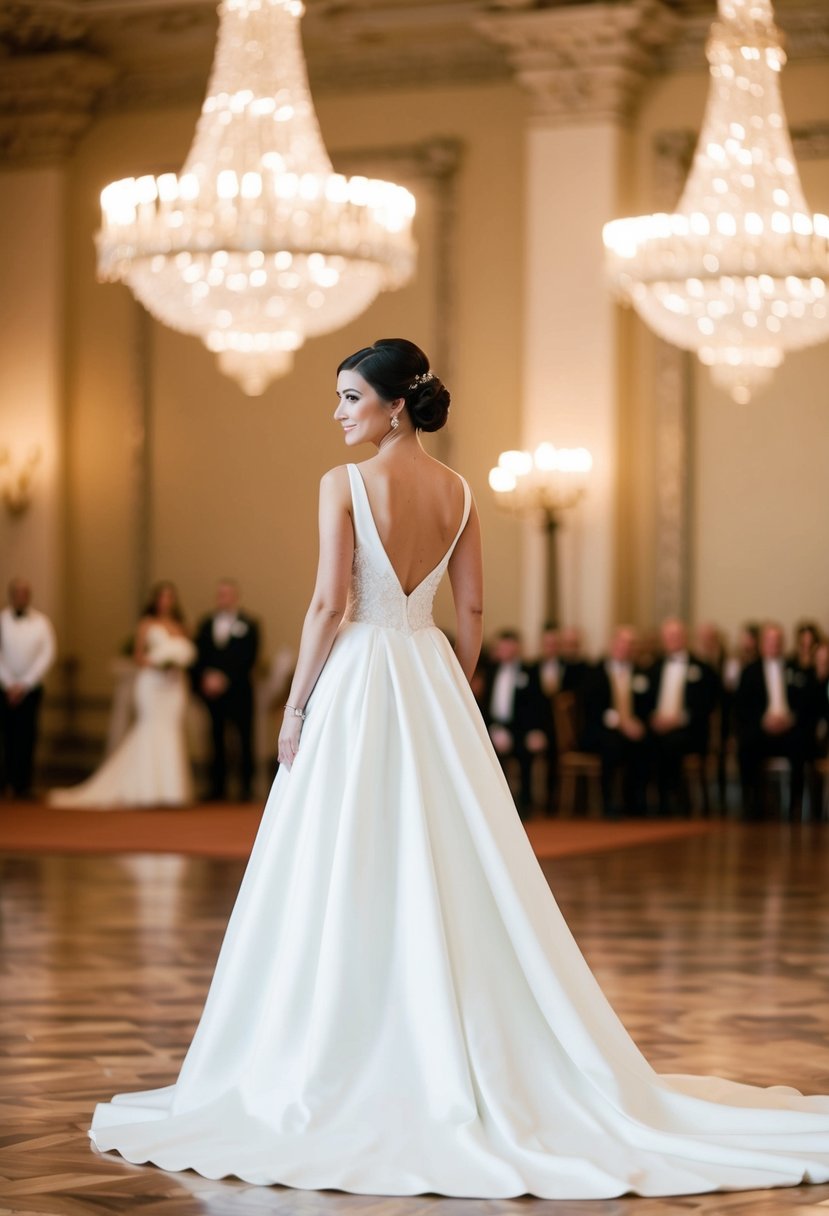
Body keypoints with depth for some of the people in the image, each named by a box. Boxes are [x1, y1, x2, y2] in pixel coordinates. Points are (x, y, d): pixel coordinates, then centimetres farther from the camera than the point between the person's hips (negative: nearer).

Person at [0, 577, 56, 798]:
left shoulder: (41, 622, 4)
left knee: (26, 738, -3)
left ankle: (23, 786, 0)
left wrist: (23, 684, -6)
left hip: (31, 687, 0)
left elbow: (47, 655, -1)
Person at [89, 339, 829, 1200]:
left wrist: (296, 705, -7)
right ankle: (470, 1055, 14)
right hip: (433, 678, 6)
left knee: (349, 874, 0)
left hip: (357, 681, -5)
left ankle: (343, 1064, 3)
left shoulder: (344, 483, -10)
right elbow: (471, 611, 8)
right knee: (448, 870, 9)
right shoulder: (458, 492, 7)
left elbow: (330, 604, -14)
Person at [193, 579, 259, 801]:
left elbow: (247, 658, -7)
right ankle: (218, 787, 8)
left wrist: (225, 679, -13)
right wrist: (202, 680, -5)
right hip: (211, 690, 3)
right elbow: (198, 656, 11)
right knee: (217, 739, 4)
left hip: (238, 691, -3)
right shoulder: (206, 624, 13)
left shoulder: (248, 625, 0)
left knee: (245, 739, -1)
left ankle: (246, 786, 3)